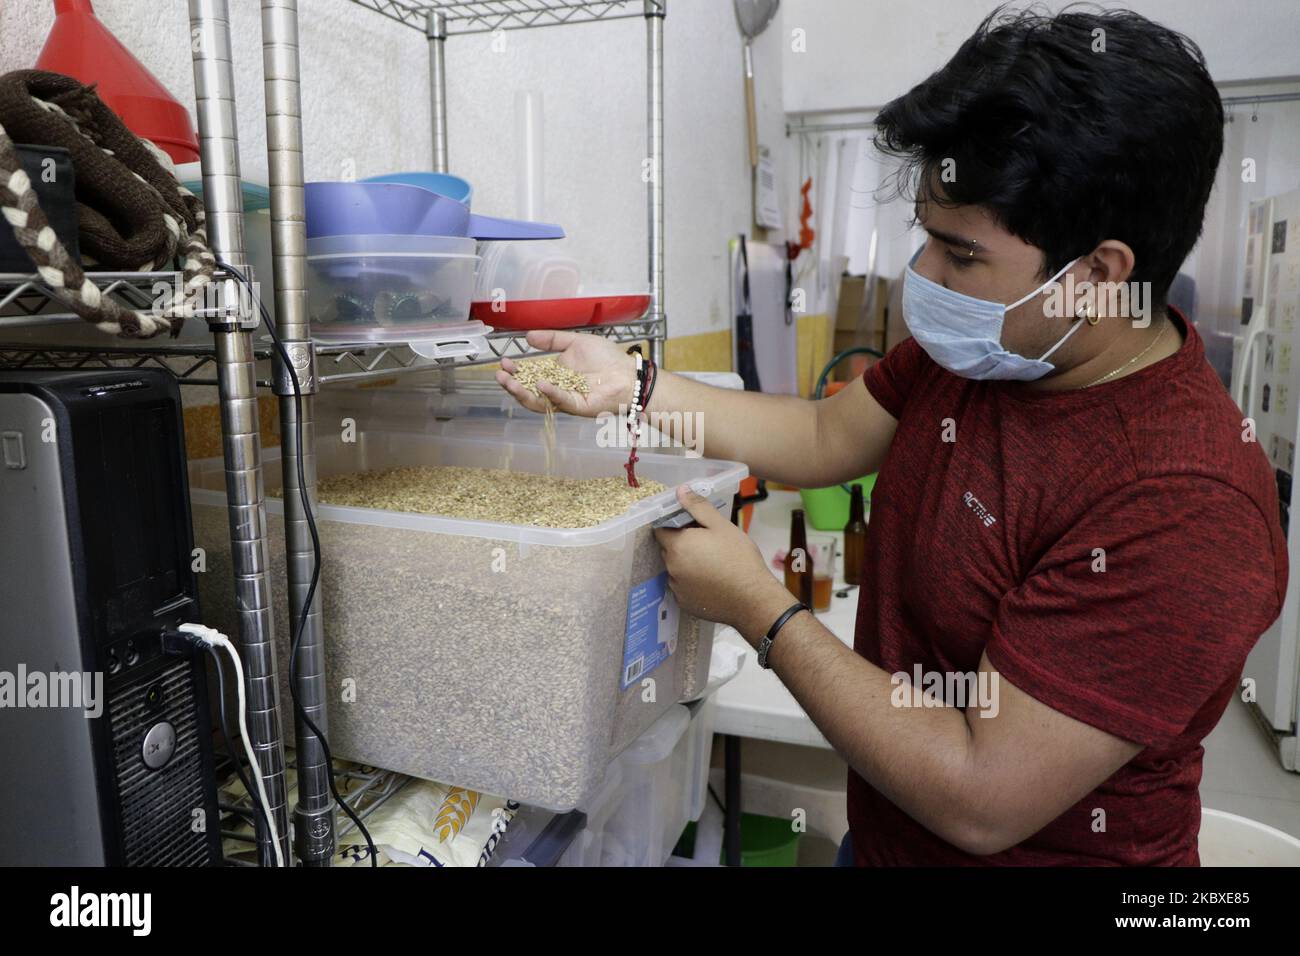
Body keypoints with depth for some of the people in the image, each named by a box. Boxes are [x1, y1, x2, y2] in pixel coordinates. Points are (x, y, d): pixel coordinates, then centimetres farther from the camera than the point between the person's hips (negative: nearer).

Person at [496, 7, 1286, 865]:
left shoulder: (1182, 512, -33)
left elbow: (981, 802, -31)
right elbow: (827, 438, 2)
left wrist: (757, 607, -25)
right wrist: (632, 385, -8)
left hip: (1026, 848, -7)